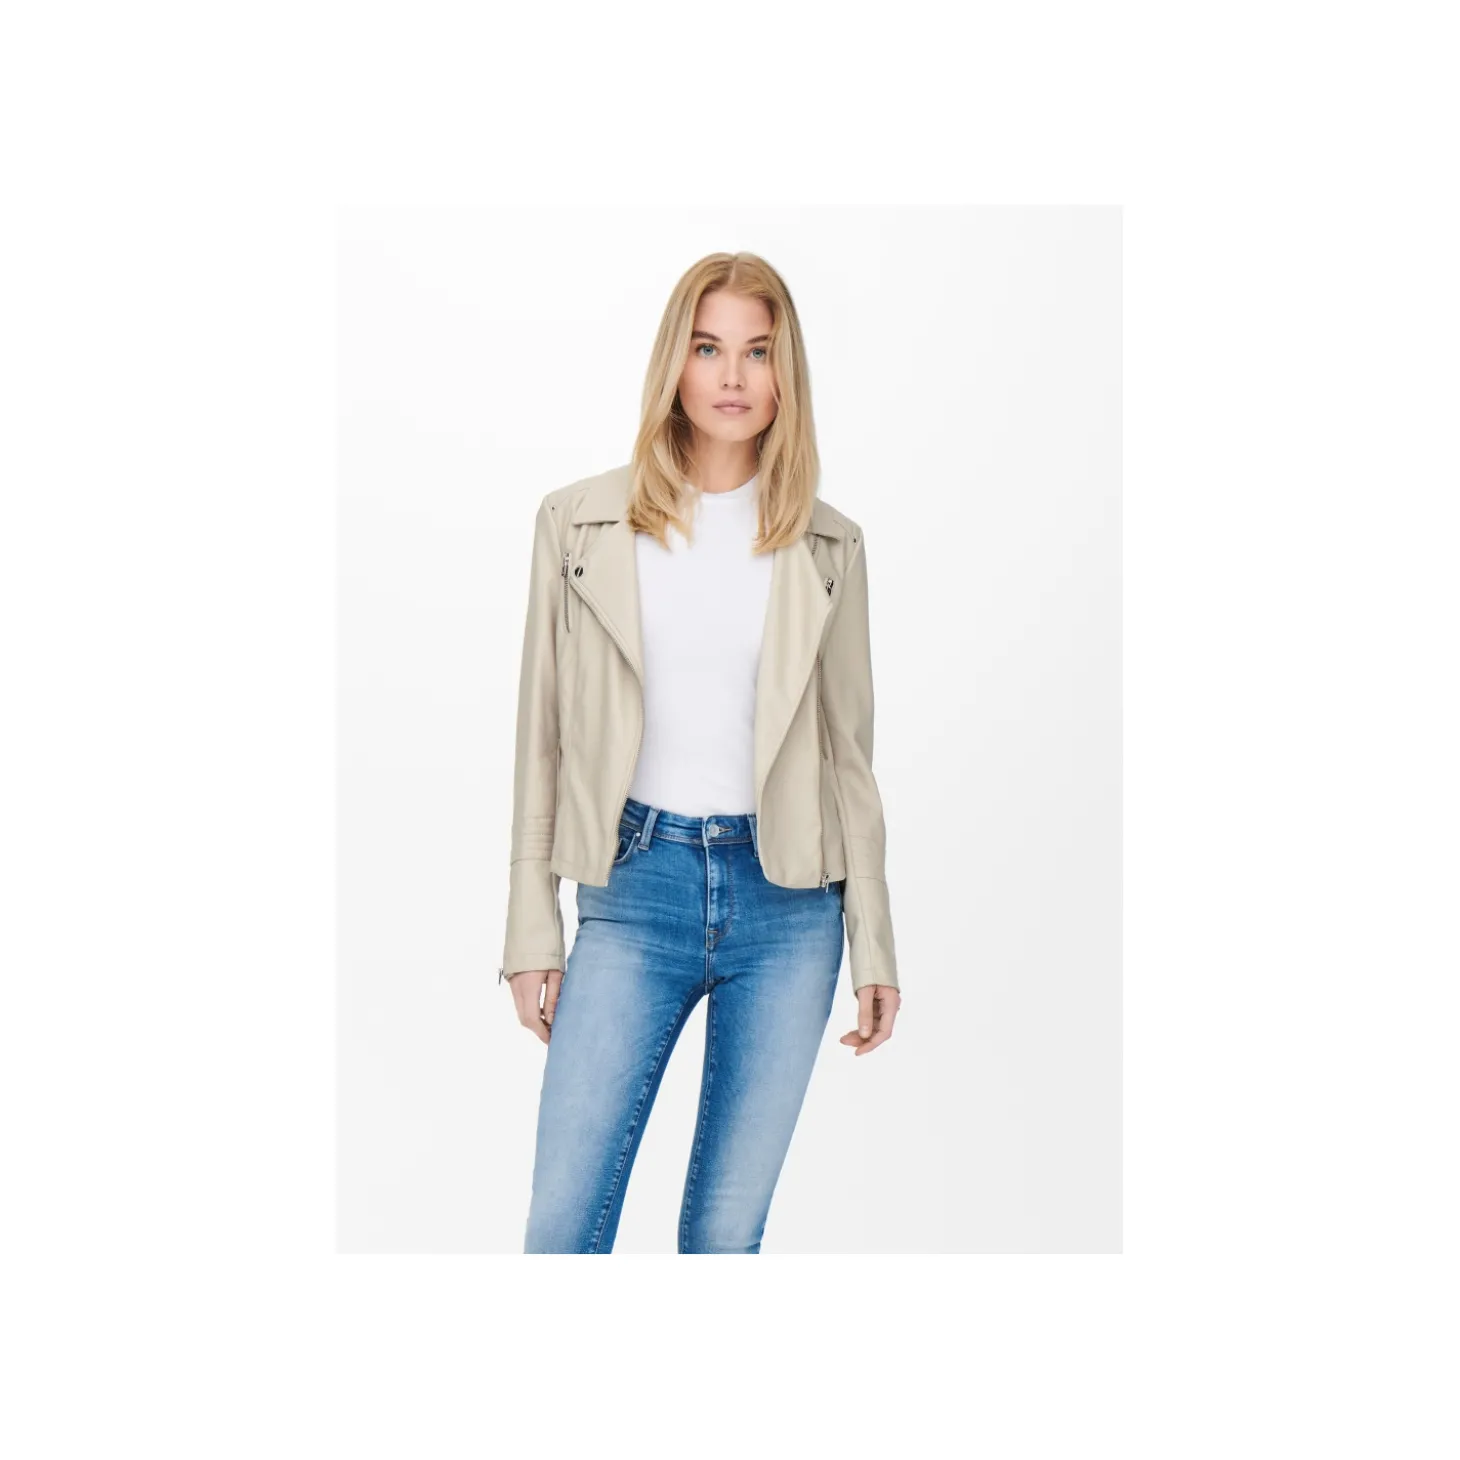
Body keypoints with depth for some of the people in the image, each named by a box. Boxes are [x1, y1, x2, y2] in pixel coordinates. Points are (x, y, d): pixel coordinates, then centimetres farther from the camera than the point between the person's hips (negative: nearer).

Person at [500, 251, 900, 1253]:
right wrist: (532, 930, 2)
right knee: (563, 1220, -4)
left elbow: (848, 750, 8)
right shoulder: (582, 524, 3)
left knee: (730, 1227, 7)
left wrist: (874, 945, 6)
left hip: (788, 902, 1)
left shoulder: (828, 545, 5)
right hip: (637, 885, 0)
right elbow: (544, 735, 5)